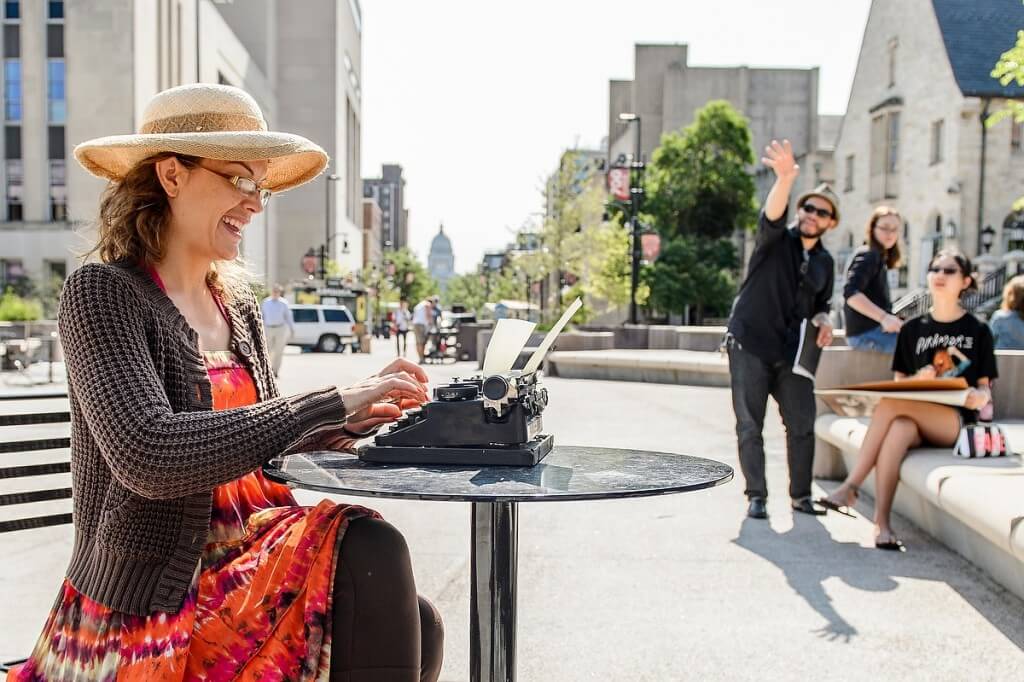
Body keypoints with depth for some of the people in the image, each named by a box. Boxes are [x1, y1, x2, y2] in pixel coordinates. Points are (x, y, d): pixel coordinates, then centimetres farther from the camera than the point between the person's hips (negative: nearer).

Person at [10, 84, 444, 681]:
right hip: (151, 607, -6)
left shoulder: (237, 304, 9)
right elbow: (147, 456, -27)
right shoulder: (102, 294, -12)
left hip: (243, 557, 6)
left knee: (414, 626, -16)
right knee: (372, 555, -22)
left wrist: (364, 413, -8)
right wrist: (330, 403, -27)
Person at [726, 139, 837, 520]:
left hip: (791, 352, 5)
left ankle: (800, 495, 19)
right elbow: (773, 214, -27)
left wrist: (823, 322, 2)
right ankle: (756, 496, 9)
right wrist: (785, 179, -48)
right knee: (750, 427, -1)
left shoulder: (824, 262, 12)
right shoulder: (776, 239, -4)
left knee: (802, 425, 5)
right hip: (750, 345, -5)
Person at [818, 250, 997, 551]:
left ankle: (850, 487, -31)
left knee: (890, 403, -32)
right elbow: (899, 383, 14)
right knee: (899, 428, -37)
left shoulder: (977, 331, 8)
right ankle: (881, 523, -42)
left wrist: (981, 397, -15)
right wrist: (918, 379, -9)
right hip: (915, 420, 2)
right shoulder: (912, 329, 14)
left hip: (957, 422, -2)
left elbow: (984, 387, 9)